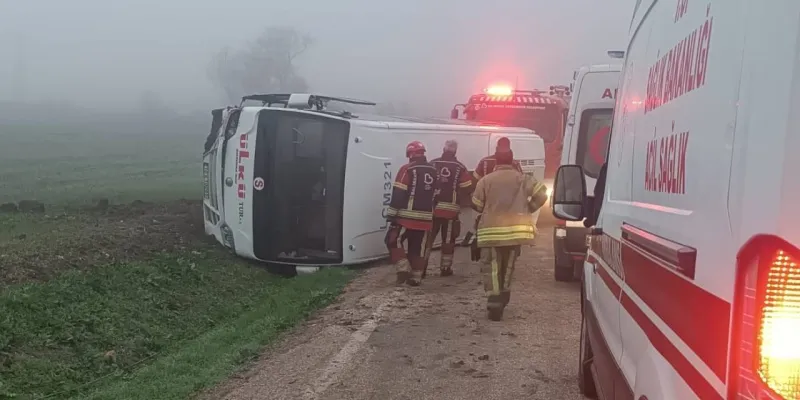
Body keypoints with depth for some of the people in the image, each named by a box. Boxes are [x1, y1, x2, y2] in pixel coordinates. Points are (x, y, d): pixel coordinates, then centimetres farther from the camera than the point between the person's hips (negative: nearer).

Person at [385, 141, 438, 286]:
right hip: (425, 218, 6)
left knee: (393, 241, 8)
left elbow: (398, 194, -12)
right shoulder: (434, 171, 11)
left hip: (407, 216, -5)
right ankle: (416, 277, 13)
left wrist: (392, 214, -9)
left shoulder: (407, 169, -8)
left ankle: (403, 269, -4)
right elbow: (436, 196, 16)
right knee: (418, 248, 12)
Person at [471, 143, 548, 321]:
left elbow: (476, 205, 3)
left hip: (491, 230, -2)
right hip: (515, 229, 3)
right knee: (508, 266, 21)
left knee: (491, 268, 2)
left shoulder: (486, 180, 0)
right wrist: (528, 209, 10)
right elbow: (541, 194, -5)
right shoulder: (522, 178, 3)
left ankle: (494, 304, -10)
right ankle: (503, 298, 32)